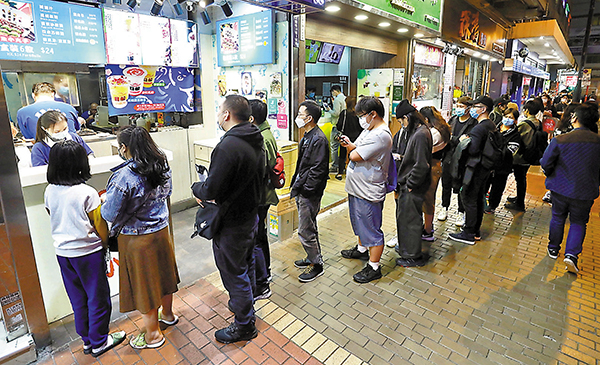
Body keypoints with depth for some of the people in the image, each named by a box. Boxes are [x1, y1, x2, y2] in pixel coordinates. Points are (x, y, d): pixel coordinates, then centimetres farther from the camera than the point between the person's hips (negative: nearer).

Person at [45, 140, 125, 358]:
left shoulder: (49, 191, -3)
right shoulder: (87, 193, -20)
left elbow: (54, 220, 10)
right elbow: (100, 226, -12)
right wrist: (105, 242, 5)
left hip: (62, 252, 6)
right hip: (88, 253, -6)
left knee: (77, 298, 19)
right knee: (97, 297, 10)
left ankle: (87, 340, 33)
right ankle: (99, 342, 24)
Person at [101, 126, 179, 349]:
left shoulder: (124, 176, -25)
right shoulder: (162, 166, -5)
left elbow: (110, 215, -19)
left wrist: (105, 200, 0)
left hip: (136, 238, -6)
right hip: (161, 230, 6)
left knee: (143, 283, 11)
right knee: (162, 273, 23)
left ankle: (153, 335, 28)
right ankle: (167, 315, 45)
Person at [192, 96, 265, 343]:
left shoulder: (228, 146, -27)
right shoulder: (256, 141, 3)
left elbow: (210, 191, -27)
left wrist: (196, 187, -3)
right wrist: (207, 188, 6)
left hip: (231, 223, -9)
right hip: (251, 214, 9)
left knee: (233, 273, 8)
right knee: (245, 264, 26)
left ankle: (244, 325, 27)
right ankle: (245, 304, 49)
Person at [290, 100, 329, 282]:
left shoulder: (319, 139, -20)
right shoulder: (307, 136, 11)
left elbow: (318, 170, -23)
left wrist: (301, 187, -20)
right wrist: (295, 183, 13)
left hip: (310, 194, -10)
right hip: (302, 190, 10)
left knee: (305, 231, 0)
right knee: (310, 227, 22)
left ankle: (316, 265, 17)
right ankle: (313, 257, 39)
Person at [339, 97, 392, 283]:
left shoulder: (380, 135, -22)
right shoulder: (369, 130, 11)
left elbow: (355, 156, -26)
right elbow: (357, 149, 17)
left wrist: (352, 148, -5)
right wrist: (350, 144, -4)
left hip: (369, 192, -10)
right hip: (356, 188, 11)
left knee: (371, 229, 2)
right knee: (360, 223, 27)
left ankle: (374, 267, 17)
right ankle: (361, 249, 49)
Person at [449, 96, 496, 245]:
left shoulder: (478, 128, -21)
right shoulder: (492, 126, 10)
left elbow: (473, 150, -28)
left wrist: (465, 140, -11)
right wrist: (469, 139, 9)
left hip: (475, 168, -10)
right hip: (486, 168, 10)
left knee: (469, 199, -1)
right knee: (479, 199, 16)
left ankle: (469, 233, 7)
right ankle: (476, 230, 28)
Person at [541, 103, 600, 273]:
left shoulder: (559, 140, -18)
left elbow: (545, 163, -10)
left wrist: (551, 176, 10)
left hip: (561, 188, -1)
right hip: (586, 192, 1)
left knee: (557, 218, 18)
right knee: (578, 222, 15)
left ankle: (553, 248, 31)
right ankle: (572, 254, 2)